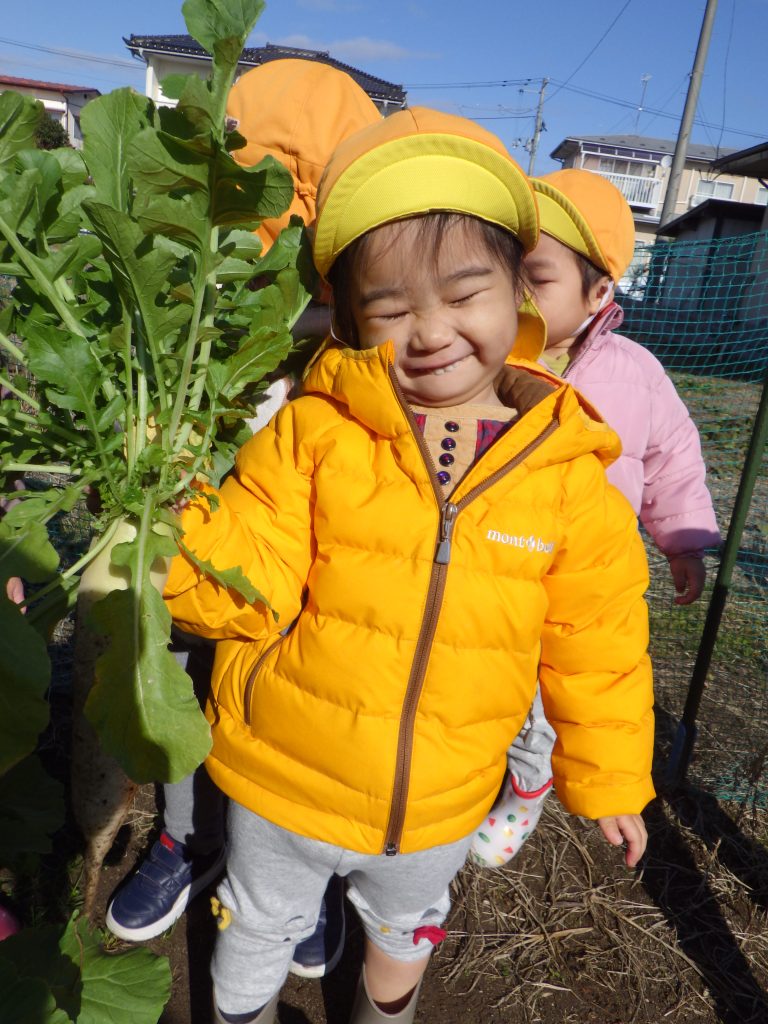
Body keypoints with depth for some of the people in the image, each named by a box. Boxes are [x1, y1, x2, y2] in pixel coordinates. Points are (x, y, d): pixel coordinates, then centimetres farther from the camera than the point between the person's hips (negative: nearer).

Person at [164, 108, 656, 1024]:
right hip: (282, 784, -1)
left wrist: (608, 778, 6)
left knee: (405, 929, 34)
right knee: (260, 932, 29)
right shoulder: (310, 434, -19)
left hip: (439, 808, 2)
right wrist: (175, 524, -38)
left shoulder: (569, 471, -14)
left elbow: (594, 645, -4)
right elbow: (250, 594, -20)